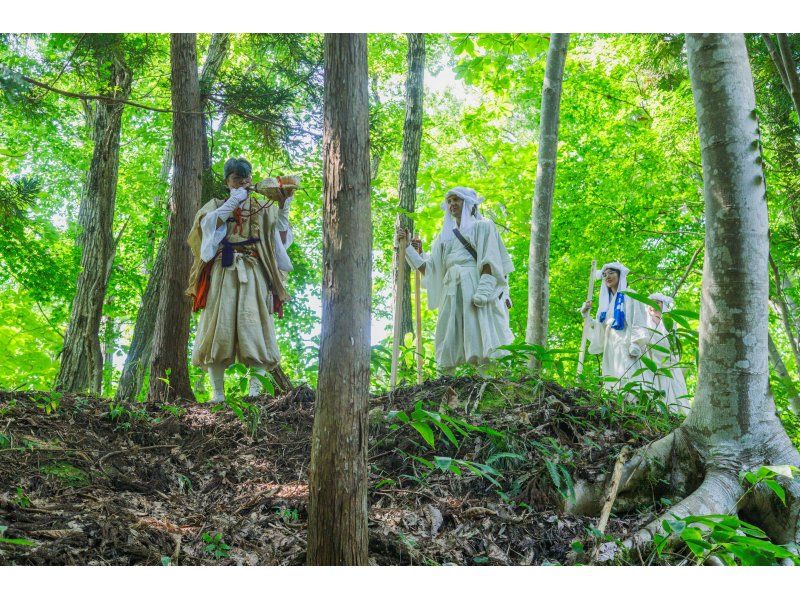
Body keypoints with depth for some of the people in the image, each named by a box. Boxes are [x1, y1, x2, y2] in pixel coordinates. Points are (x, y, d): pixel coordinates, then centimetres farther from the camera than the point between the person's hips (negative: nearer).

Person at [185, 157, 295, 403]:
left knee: (253, 324, -13)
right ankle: (218, 392, -8)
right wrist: (233, 201, -7)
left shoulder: (263, 208, 19)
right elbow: (207, 223, -4)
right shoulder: (217, 205, 19)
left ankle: (255, 387, -15)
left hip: (253, 274, 0)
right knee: (219, 326, -9)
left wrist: (283, 208, -5)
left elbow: (281, 239, 6)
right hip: (222, 272, 0)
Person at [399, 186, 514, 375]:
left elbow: (490, 261, -2)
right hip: (452, 292, 5)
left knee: (481, 342, -16)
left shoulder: (482, 226, 13)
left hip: (474, 286, -5)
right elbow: (428, 268, 19)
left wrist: (483, 291, -18)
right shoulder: (445, 235, 28)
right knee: (448, 346, -5)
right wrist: (407, 246, 12)